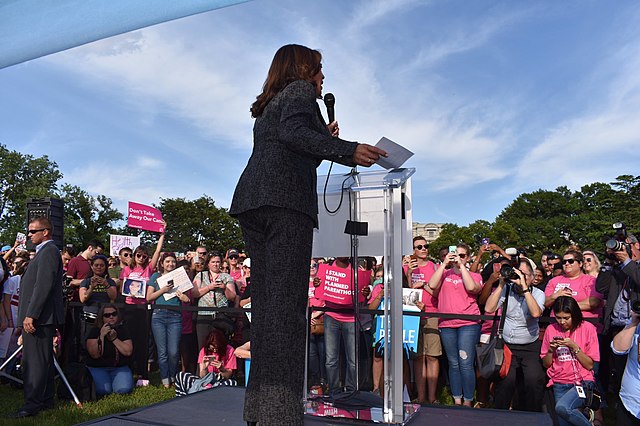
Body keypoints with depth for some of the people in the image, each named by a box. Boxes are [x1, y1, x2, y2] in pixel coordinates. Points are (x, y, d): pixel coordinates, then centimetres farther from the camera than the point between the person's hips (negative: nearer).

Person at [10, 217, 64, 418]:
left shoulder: (48, 251, -13)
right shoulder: (44, 251, 19)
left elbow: (43, 286, -21)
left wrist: (30, 315, -22)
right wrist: (29, 315, 20)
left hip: (39, 317, -10)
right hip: (40, 317, 10)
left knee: (34, 361, -6)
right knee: (43, 360, 14)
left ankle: (32, 404, -1)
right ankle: (45, 399, 23)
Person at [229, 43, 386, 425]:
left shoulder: (268, 106, 35)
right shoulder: (300, 90, 10)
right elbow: (293, 131, -12)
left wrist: (323, 138, 32)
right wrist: (347, 150, -18)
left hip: (252, 200, 8)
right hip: (285, 199, -8)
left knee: (266, 302, 4)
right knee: (286, 303, -15)